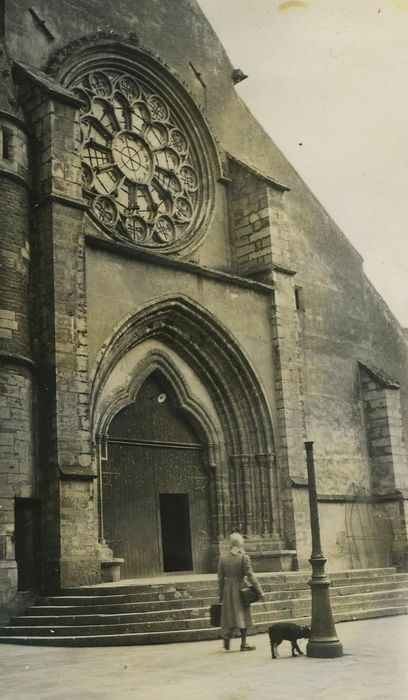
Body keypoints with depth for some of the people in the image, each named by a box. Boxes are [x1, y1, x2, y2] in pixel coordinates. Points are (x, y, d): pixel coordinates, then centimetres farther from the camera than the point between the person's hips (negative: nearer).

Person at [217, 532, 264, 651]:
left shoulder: (223, 558, 0)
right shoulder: (244, 557, -11)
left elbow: (220, 578, 3)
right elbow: (250, 576, -12)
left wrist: (221, 595, 11)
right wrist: (260, 591, -5)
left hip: (227, 589, 3)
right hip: (240, 588, -3)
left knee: (230, 615, 16)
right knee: (242, 615, 7)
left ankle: (226, 637, 2)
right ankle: (243, 644, 11)